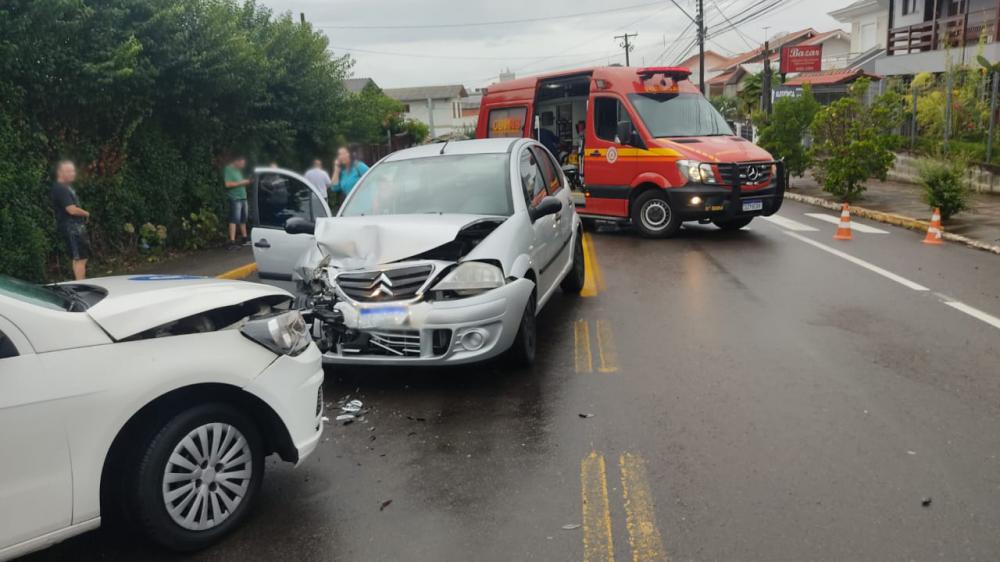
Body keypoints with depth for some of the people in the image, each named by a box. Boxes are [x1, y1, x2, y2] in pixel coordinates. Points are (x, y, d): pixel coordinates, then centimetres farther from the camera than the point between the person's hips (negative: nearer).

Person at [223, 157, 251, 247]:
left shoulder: (238, 170, 18)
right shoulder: (228, 169, -9)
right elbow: (228, 184, -19)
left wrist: (245, 182, 10)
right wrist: (241, 183, -16)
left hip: (242, 197, 9)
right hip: (235, 198, -9)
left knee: (243, 219, 13)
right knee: (234, 220, -11)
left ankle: (244, 238, 23)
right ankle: (232, 242, -12)